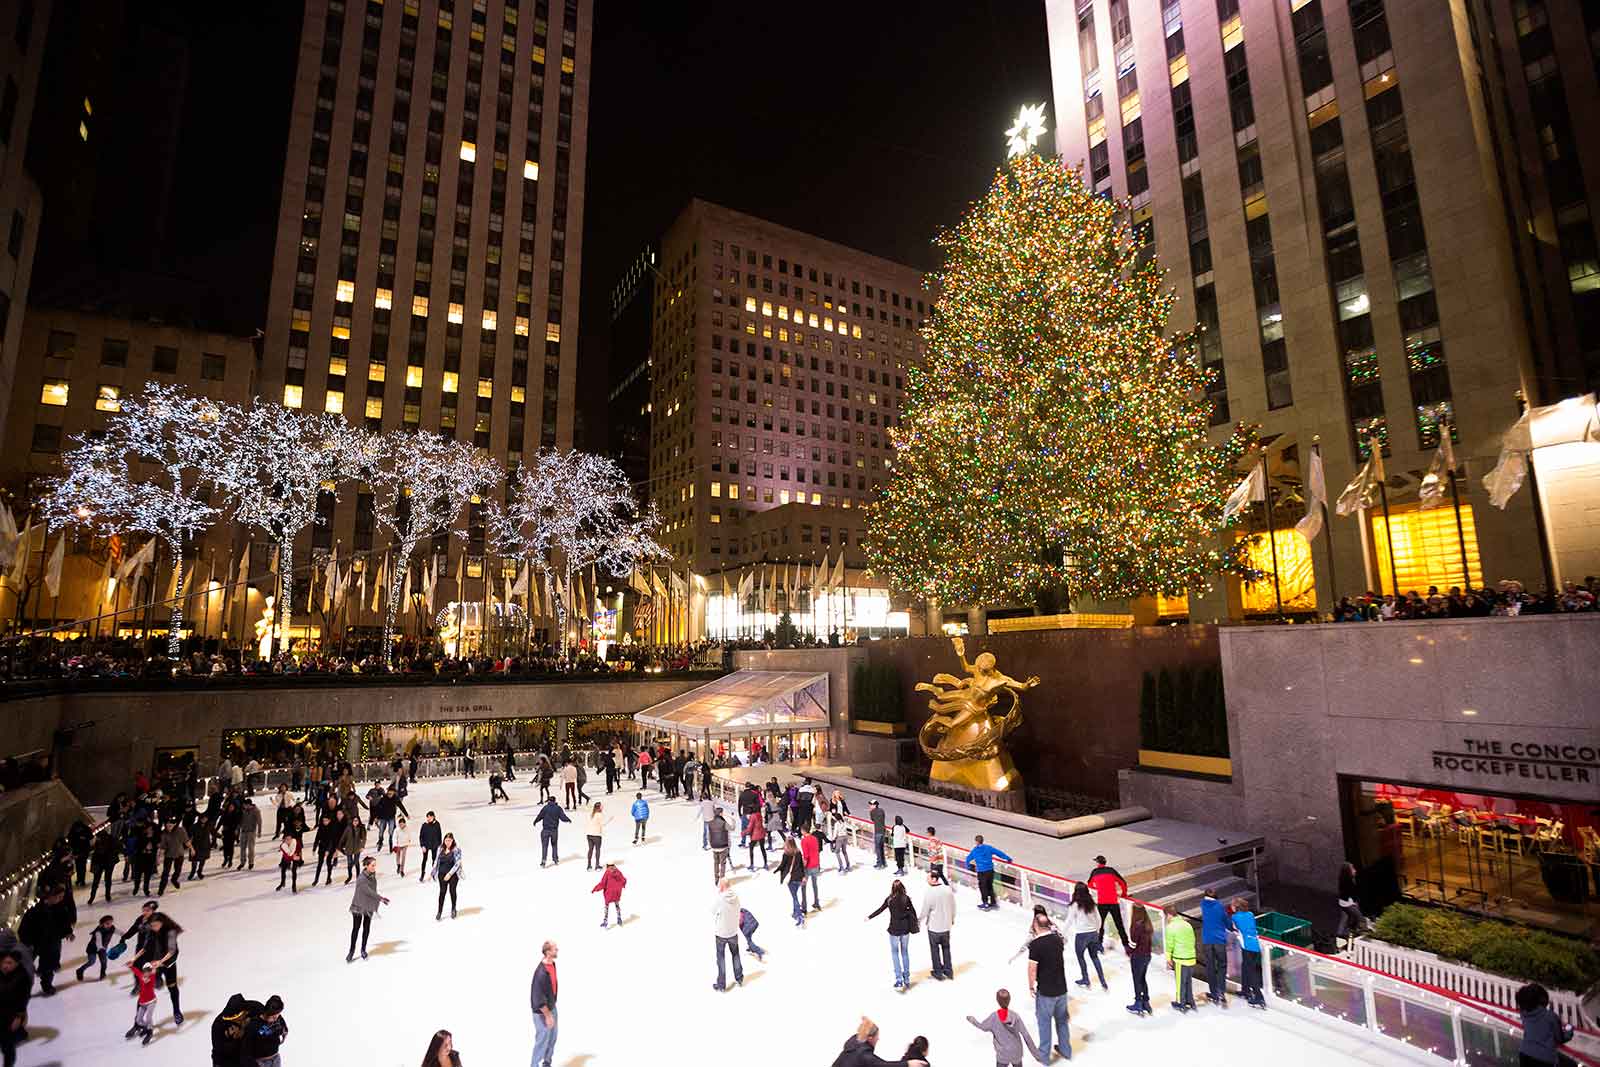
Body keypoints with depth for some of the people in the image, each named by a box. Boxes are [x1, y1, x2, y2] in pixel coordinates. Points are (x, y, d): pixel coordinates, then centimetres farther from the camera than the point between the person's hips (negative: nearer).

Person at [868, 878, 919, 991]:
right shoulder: (906, 898, -9)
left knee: (895, 952, 11)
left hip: (894, 930, -3)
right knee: (905, 952, 17)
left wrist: (869, 917, 9)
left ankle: (899, 980, 4)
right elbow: (913, 911, 0)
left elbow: (880, 910, -6)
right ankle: (907, 979, 23)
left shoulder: (889, 899, -15)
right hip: (905, 929, 3)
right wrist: (915, 923, 17)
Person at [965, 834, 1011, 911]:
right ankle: (993, 903, 25)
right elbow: (998, 852, 5)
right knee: (990, 887, 18)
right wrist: (1008, 859, 14)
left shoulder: (974, 851, 0)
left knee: (983, 887, 9)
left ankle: (985, 904, 9)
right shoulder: (988, 848, 3)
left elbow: (968, 859, 10)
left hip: (981, 872, -3)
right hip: (990, 870, 3)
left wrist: (969, 867, 31)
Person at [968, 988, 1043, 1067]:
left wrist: (972, 1020, 17)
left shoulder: (994, 1017, -19)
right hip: (1016, 1053, 2)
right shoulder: (1015, 1016, -17)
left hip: (1002, 1055, -2)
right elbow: (1026, 1036, -14)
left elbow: (983, 1027, -2)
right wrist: (1036, 1053, -3)